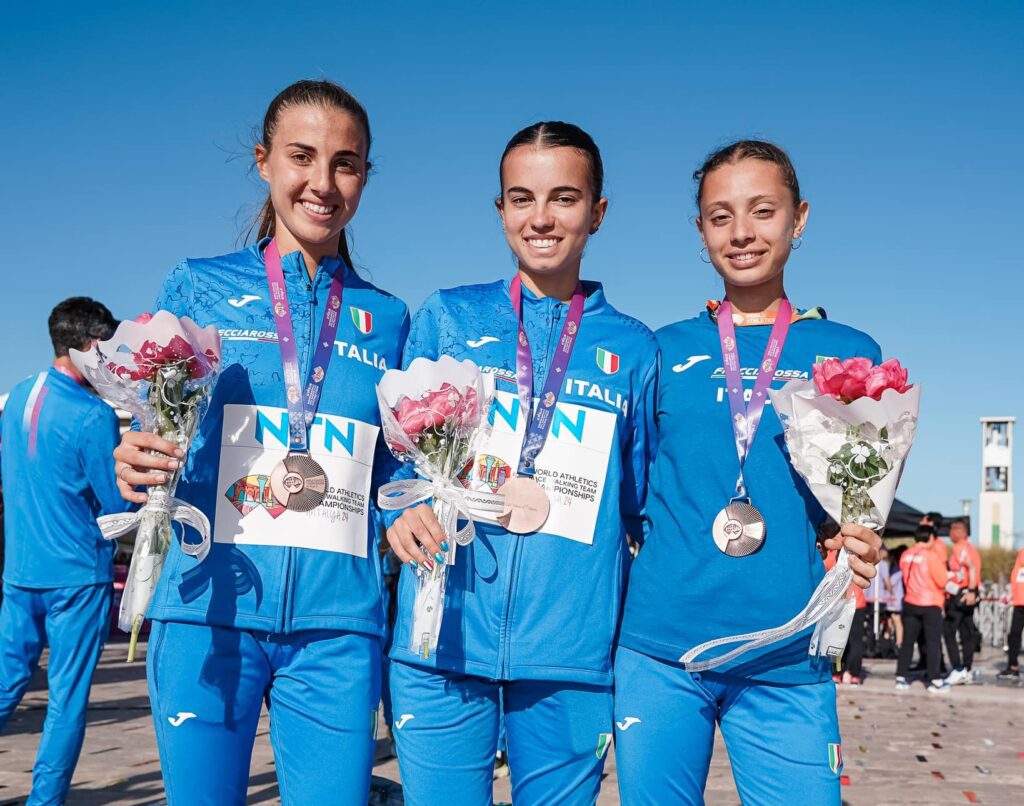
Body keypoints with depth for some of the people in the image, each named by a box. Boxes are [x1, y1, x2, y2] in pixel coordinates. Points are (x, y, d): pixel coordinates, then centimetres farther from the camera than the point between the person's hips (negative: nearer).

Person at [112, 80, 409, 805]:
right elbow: (154, 441, 7)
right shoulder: (200, 287, 6)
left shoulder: (387, 319, 10)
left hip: (337, 623, 2)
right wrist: (137, 469, -14)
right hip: (211, 608, -1)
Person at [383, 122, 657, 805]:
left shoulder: (632, 348, 8)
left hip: (572, 655, 0)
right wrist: (402, 506, -9)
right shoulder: (447, 317, 8)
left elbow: (645, 507, 12)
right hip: (444, 641, 0)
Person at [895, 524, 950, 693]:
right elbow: (942, 581, -13)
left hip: (910, 603, 5)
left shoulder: (906, 555, 4)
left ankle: (901, 678, 10)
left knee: (908, 641, 10)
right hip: (930, 604, -5)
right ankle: (935, 681, 0)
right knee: (933, 643, 1)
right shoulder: (931, 555, -14)